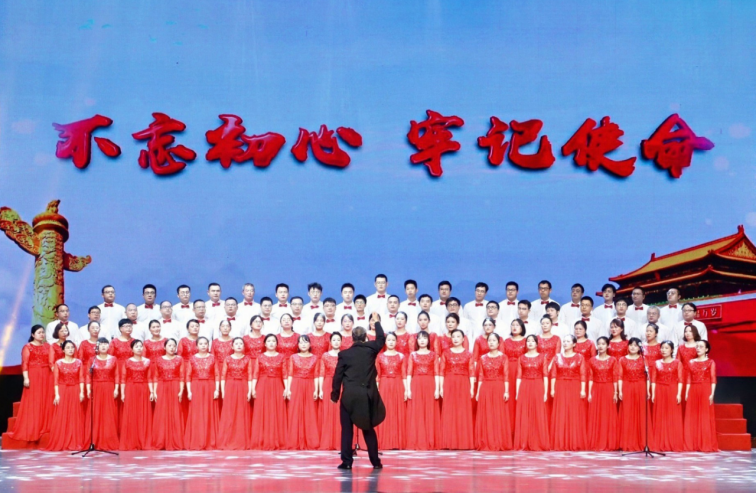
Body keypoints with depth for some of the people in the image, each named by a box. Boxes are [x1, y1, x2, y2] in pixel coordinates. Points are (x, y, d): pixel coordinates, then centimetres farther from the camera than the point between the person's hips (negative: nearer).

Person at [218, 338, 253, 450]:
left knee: (242, 415, 0)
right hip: (230, 388, 0)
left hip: (243, 388, 0)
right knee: (228, 415, -1)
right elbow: (223, 376, 3)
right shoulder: (227, 359, 6)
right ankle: (227, 442, 2)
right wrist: (222, 391, -4)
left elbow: (250, 376, 2)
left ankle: (242, 442, 5)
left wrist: (250, 391, -6)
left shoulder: (247, 359, 6)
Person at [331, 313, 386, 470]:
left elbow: (337, 376, 1)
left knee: (347, 429, 5)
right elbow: (381, 339, 20)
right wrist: (376, 322, 30)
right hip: (367, 395, 1)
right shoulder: (370, 349, 1)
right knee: (368, 429, 12)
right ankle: (375, 461, 12)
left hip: (348, 395, -1)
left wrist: (335, 395, 9)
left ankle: (347, 462, 0)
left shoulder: (344, 354, 1)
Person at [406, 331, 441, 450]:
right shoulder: (413, 355, 9)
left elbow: (437, 373, 2)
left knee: (430, 414, 0)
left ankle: (430, 443, 4)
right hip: (416, 386, 0)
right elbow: (409, 373, 4)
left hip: (430, 386, 0)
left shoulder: (433, 355, 8)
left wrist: (437, 389, -7)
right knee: (416, 415, -1)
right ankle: (417, 443, 1)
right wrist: (408, 389, -5)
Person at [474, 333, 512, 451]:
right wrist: (478, 391, 3)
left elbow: (506, 376, -2)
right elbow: (480, 376, 8)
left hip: (499, 388, -2)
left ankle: (500, 444, 3)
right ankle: (486, 444, 6)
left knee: (499, 416, -2)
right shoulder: (483, 358, 10)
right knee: (486, 417, 2)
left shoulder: (503, 357, 3)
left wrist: (506, 391, -10)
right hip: (485, 389, 2)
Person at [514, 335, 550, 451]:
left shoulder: (542, 357, 6)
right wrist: (517, 392, 0)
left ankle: (538, 444, 5)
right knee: (524, 416, 0)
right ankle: (524, 444, 4)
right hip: (524, 389, 1)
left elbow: (545, 376, 2)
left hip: (538, 388, -1)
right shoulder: (522, 358, 10)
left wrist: (546, 392, -5)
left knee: (538, 416, -1)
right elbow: (519, 376, 7)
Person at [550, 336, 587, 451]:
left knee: (575, 416, -2)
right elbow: (553, 375, 6)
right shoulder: (557, 357, 11)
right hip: (560, 388, 2)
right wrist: (552, 389, -3)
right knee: (560, 417, 0)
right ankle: (560, 444, 3)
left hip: (575, 388, -2)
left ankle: (575, 444, 3)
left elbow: (583, 375, -2)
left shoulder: (579, 357, 4)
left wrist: (583, 390, -10)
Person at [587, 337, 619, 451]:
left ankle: (609, 444, 6)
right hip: (596, 390, 1)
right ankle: (596, 444, 6)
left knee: (609, 417, 0)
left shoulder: (612, 360, 3)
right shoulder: (592, 360, 6)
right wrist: (589, 393, -3)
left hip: (609, 390, -1)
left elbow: (615, 378, 0)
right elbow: (590, 378, 3)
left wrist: (616, 393, -5)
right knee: (595, 418, 1)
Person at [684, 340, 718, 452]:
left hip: (705, 391, -4)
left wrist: (712, 394, -11)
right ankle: (692, 444, 8)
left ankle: (707, 445, 1)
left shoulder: (710, 362, 3)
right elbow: (689, 380, 11)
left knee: (705, 417, -3)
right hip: (693, 391, 4)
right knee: (692, 417, 3)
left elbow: (713, 380, -3)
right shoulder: (691, 362, 13)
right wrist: (686, 393, 4)